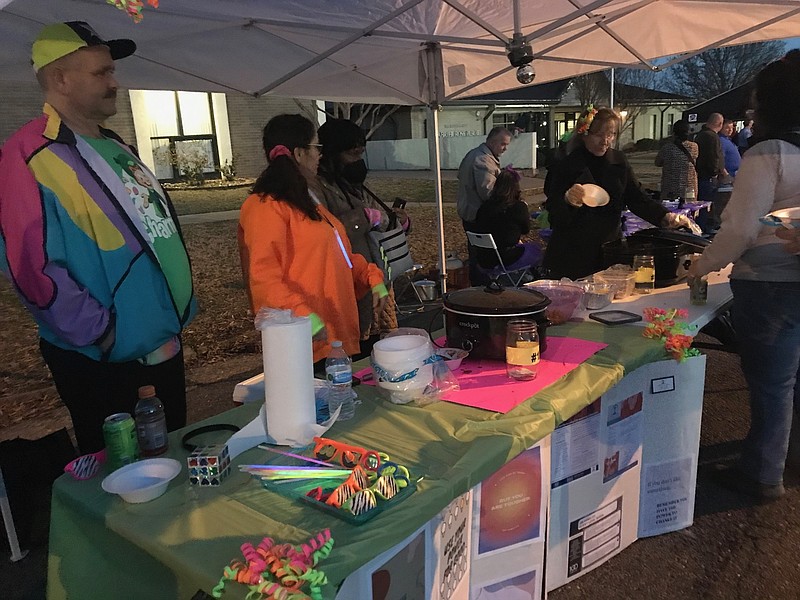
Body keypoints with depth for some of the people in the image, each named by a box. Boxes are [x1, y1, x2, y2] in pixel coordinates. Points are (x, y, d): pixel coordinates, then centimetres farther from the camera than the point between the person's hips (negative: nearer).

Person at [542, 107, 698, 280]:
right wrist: (568, 200, -34)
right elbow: (554, 213, -12)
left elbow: (637, 198, 4)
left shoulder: (619, 162, 6)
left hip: (610, 250, 4)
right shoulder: (567, 166, -9)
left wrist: (666, 217, -11)